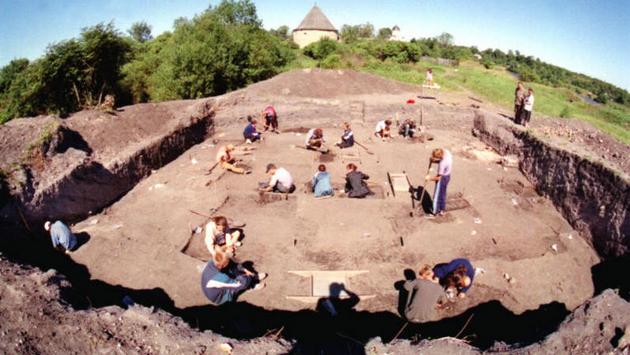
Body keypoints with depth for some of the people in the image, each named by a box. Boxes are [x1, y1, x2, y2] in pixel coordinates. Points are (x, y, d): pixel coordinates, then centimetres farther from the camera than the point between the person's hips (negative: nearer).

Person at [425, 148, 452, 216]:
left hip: (442, 178, -9)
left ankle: (435, 212, 27)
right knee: (443, 194, 23)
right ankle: (442, 210, 37)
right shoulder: (446, 151, -15)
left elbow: (439, 177, -25)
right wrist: (434, 160, -9)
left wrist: (430, 178, -13)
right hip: (448, 175, 9)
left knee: (437, 195, 10)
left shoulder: (442, 163, -36)